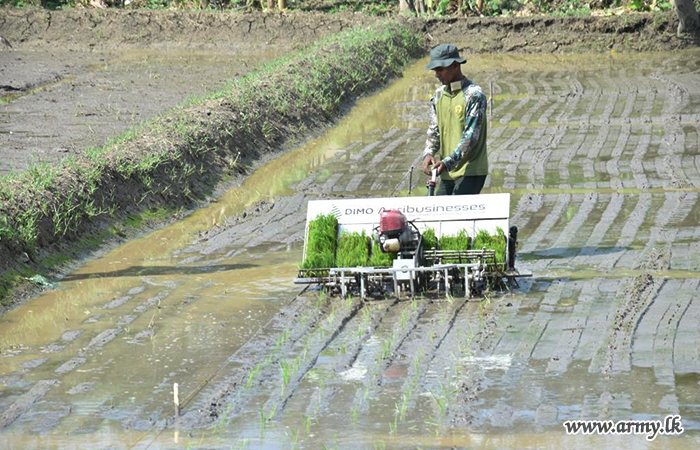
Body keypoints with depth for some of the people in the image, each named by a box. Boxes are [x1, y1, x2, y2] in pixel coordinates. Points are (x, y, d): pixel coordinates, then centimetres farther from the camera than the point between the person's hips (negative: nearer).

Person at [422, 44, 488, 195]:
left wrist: (448, 162, -27)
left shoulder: (474, 94, -11)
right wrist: (428, 153, -9)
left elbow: (471, 135, -17)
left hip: (470, 171, -7)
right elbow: (434, 130, 13)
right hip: (447, 173, 7)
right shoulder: (439, 95, 11)